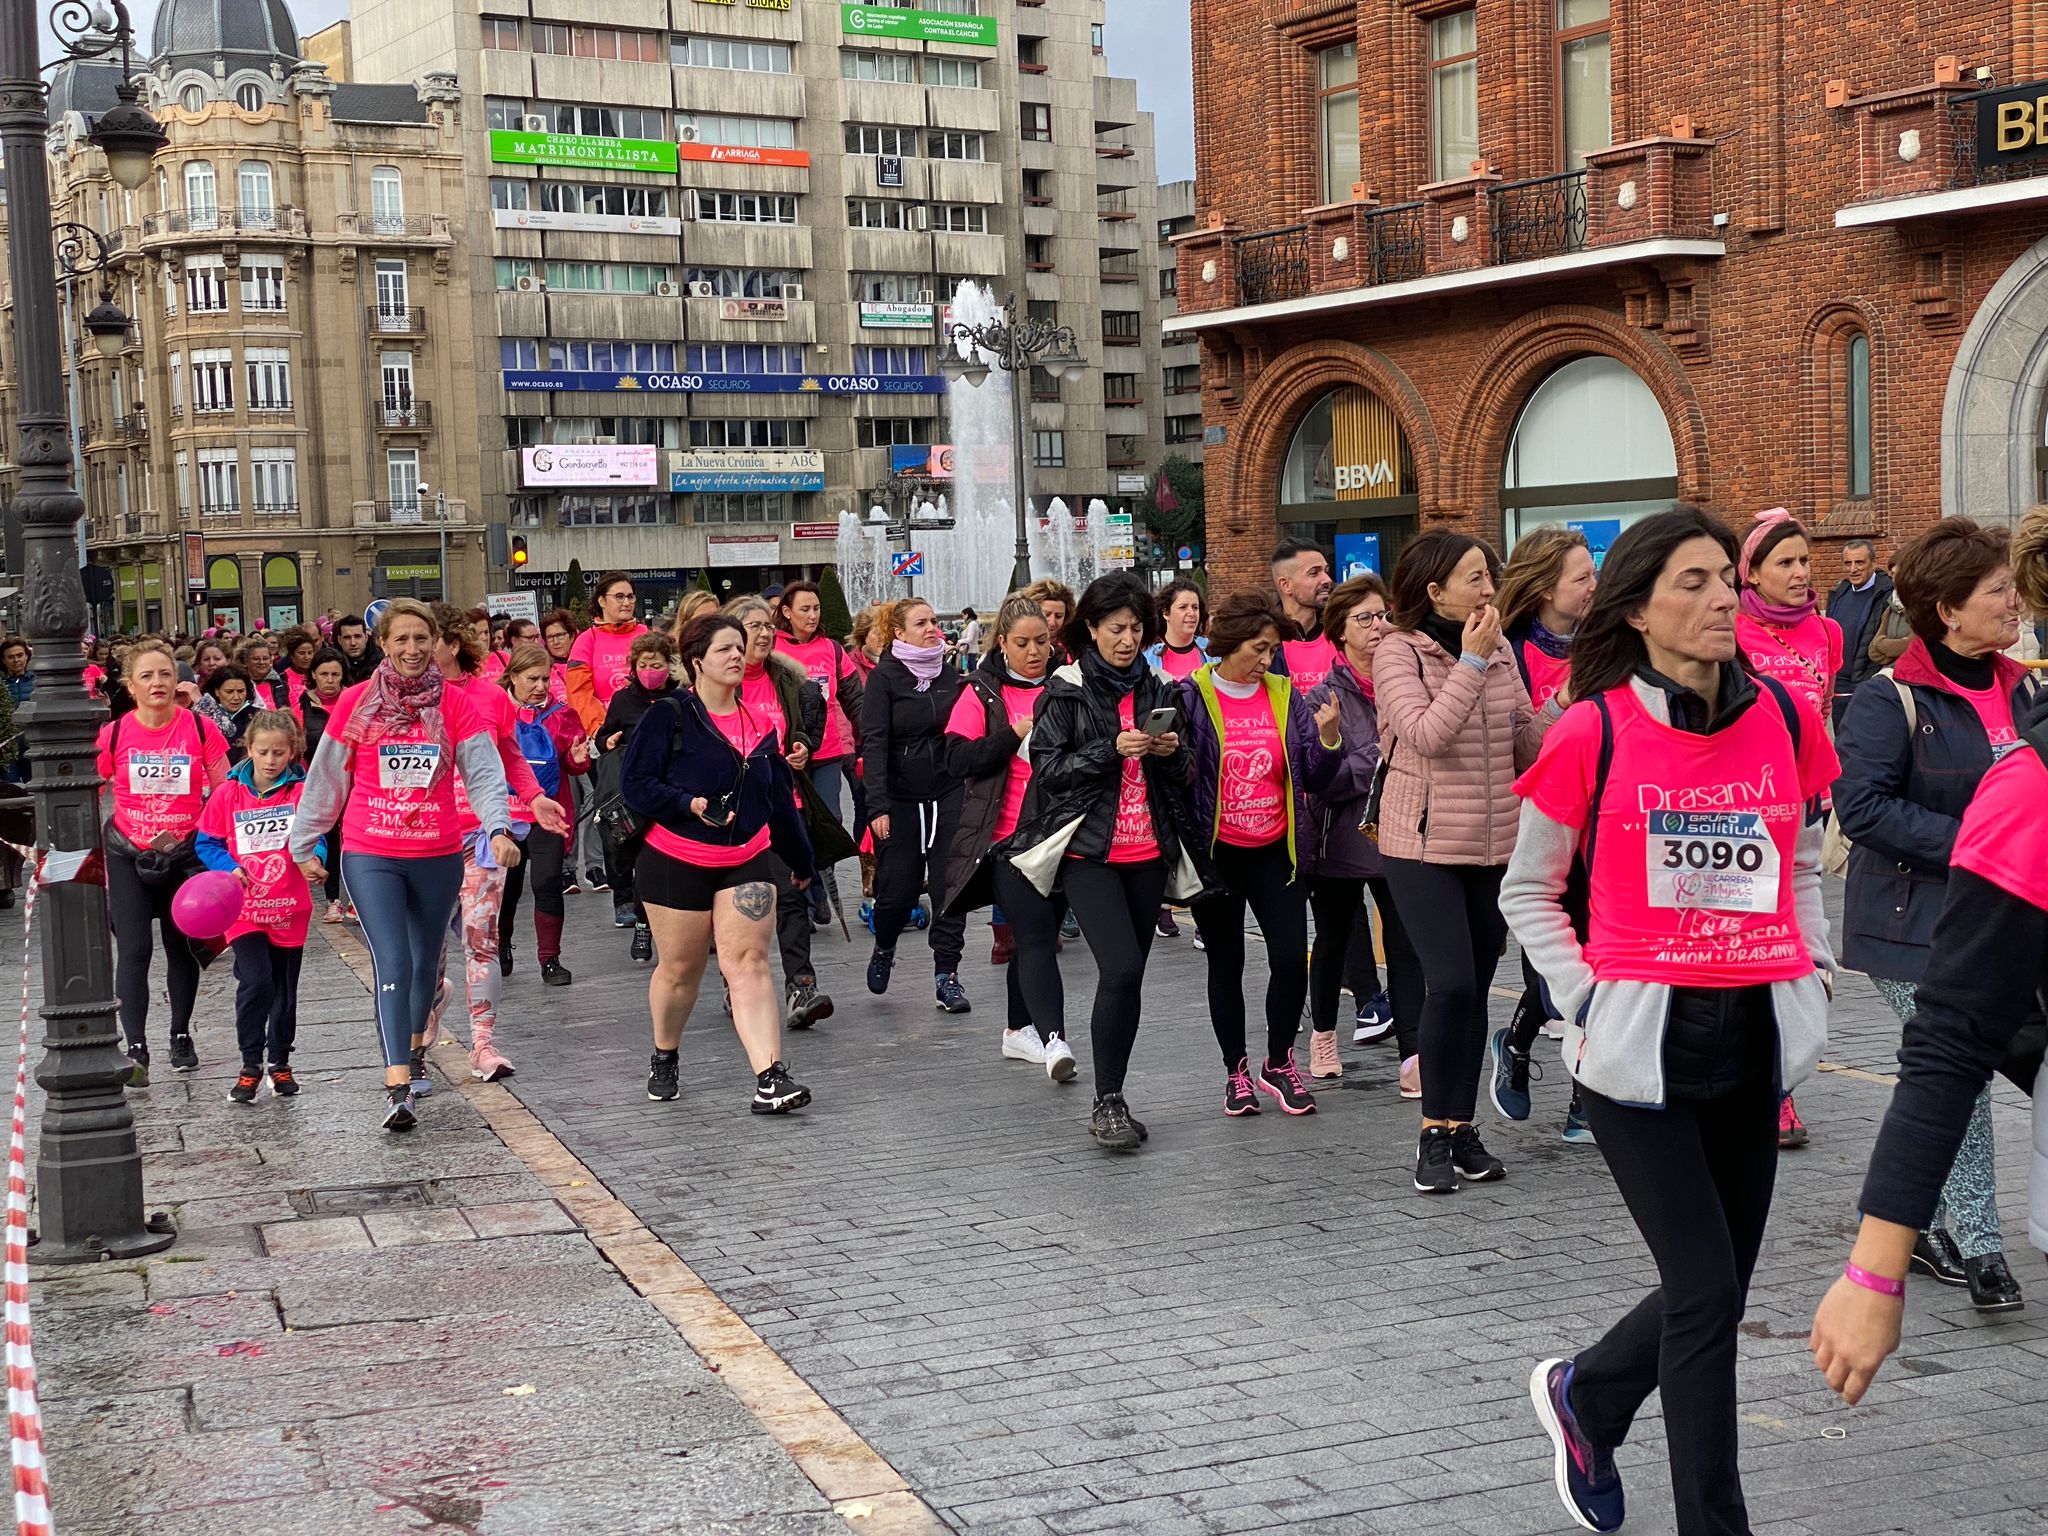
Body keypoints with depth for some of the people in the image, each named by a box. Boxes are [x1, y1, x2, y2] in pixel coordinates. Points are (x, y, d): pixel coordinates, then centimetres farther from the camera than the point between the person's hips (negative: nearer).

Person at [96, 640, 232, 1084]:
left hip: (185, 853, 1)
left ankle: (181, 1036, 29)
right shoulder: (113, 734, -7)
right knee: (134, 950, -8)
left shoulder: (200, 729, -7)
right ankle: (136, 1049, -7)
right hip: (128, 856, -1)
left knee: (182, 947, 13)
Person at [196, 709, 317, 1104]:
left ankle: (280, 1062, 32)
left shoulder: (301, 792, -3)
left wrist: (312, 857, -30)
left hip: (288, 909, 1)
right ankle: (251, 1064, 0)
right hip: (244, 908, -1)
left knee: (285, 990, 12)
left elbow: (315, 838, -7)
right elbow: (207, 842, 5)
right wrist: (229, 868, -13)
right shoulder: (229, 794, -2)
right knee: (255, 982, -16)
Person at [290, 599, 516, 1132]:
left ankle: (413, 1049, 42)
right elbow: (326, 779, 5)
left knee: (426, 962, 16)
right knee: (392, 962, -14)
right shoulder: (355, 704, -3)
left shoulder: (456, 706, -2)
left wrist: (499, 828, -25)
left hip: (439, 857, 2)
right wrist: (305, 843, 8)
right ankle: (398, 1086, -19)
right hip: (370, 857, -2)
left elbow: (484, 773, -8)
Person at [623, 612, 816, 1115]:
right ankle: (665, 1059, 35)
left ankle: (770, 1078, -19)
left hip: (746, 862, 3)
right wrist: (689, 804, -25)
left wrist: (801, 860, 27)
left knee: (748, 964, -10)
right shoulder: (668, 715, -6)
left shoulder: (759, 724, 9)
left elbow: (780, 798, 19)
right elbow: (634, 782, -11)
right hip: (675, 862, -3)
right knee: (679, 968, 8)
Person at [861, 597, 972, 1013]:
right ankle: (883, 950, 29)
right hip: (900, 798, -3)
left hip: (948, 794, 3)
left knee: (950, 885, -3)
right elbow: (874, 743, -12)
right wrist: (877, 805, -21)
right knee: (898, 888, -1)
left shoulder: (951, 675, 9)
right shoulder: (884, 678, -5)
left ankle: (946, 974, 4)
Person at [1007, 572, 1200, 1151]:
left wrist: (1172, 753, -6)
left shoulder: (1160, 690, 11)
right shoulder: (1066, 691, -1)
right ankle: (1108, 1101, -6)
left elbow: (1185, 779, 17)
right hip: (1089, 852, -5)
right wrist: (1112, 750, -18)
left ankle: (1112, 1102, 18)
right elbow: (1047, 769, -7)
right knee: (1121, 969, -17)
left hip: (1149, 855, 5)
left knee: (1128, 976, 8)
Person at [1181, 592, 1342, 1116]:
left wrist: (1327, 735, -13)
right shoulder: (1190, 697, -6)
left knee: (1292, 959, -6)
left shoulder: (1285, 696, 5)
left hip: (1276, 852, 2)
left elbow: (1315, 779, 3)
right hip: (1216, 852, -2)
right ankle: (1236, 1071, 23)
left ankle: (1279, 1062, 15)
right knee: (1226, 965, 9)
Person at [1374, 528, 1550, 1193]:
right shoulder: (1398, 651, -7)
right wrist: (1470, 662, -20)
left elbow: (1529, 743, 9)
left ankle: (1462, 1128, 19)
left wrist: (1562, 707, -9)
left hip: (1496, 844, 5)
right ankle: (1435, 1134, 1)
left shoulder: (1500, 649, 7)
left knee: (1476, 988, 8)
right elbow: (1424, 734, -21)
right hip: (1424, 845, -5)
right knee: (1451, 984, -13)